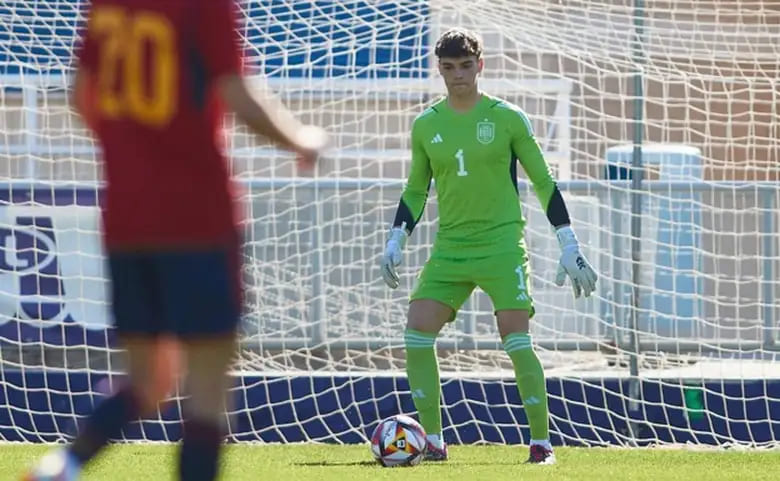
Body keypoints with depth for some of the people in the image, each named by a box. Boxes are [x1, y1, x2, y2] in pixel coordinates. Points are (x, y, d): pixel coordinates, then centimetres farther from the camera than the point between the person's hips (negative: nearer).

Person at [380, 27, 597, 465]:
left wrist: (569, 246, -1)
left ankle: (542, 442, -5)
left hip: (502, 244, -4)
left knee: (516, 339, -14)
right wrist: (397, 240, 7)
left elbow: (544, 183, 2)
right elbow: (416, 190, 18)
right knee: (418, 331, -9)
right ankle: (433, 441, 0)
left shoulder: (508, 119, -2)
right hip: (449, 247, 4)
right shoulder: (425, 125, 7)